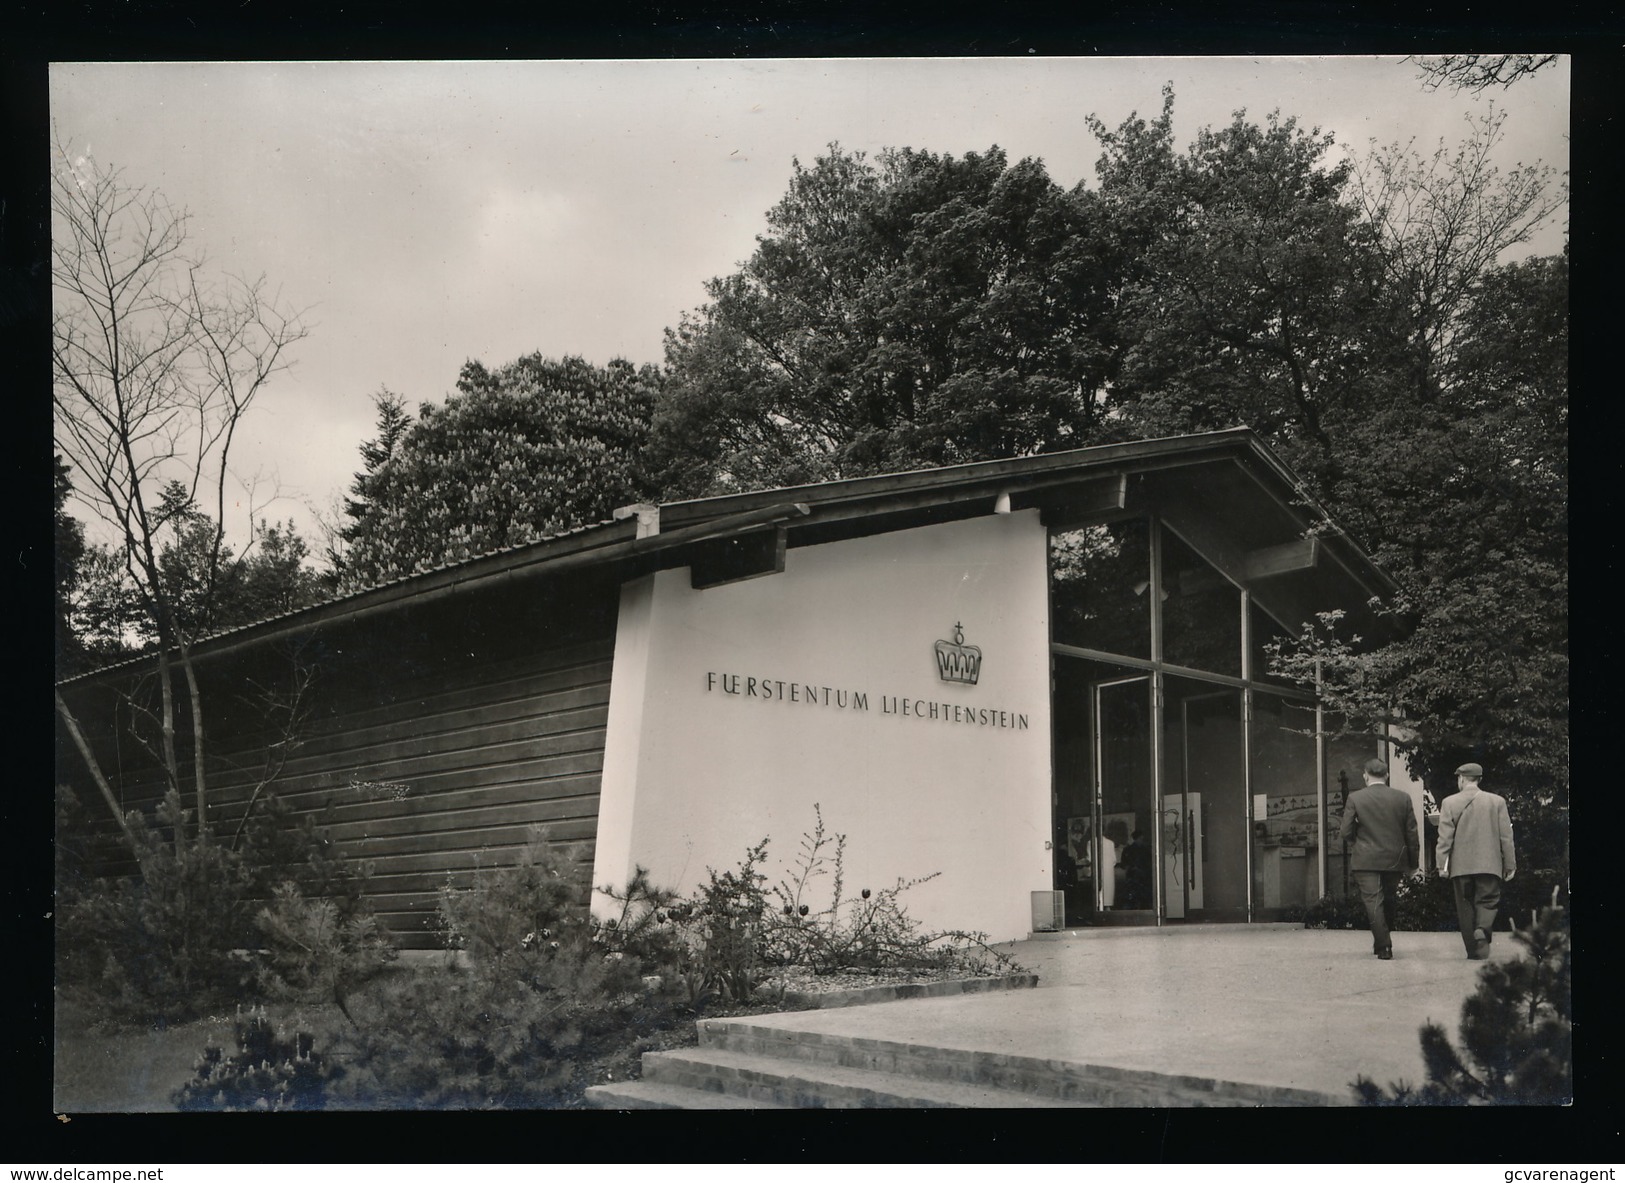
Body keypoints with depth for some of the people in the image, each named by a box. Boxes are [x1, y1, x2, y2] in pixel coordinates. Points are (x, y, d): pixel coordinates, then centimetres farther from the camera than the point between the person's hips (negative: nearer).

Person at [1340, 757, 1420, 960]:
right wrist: (1412, 862, 11)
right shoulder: (1403, 798, 0)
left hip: (1365, 860, -3)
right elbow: (1411, 833, 2)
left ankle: (1384, 947, -6)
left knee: (1373, 902, -1)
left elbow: (1346, 832, -6)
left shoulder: (1355, 798, -6)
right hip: (1395, 859, 3)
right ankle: (1383, 941, 29)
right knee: (1390, 901, 19)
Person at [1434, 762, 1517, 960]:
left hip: (1460, 865, 0)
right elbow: (1506, 836, 2)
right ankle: (1482, 929, -22)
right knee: (1487, 901, 7)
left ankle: (1474, 950, 10)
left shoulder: (1450, 803, -1)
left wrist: (1442, 864, -1)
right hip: (1489, 863, 0)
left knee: (1465, 907, 9)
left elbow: (1444, 837, -4)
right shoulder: (1497, 801, 1)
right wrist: (1510, 864, 7)